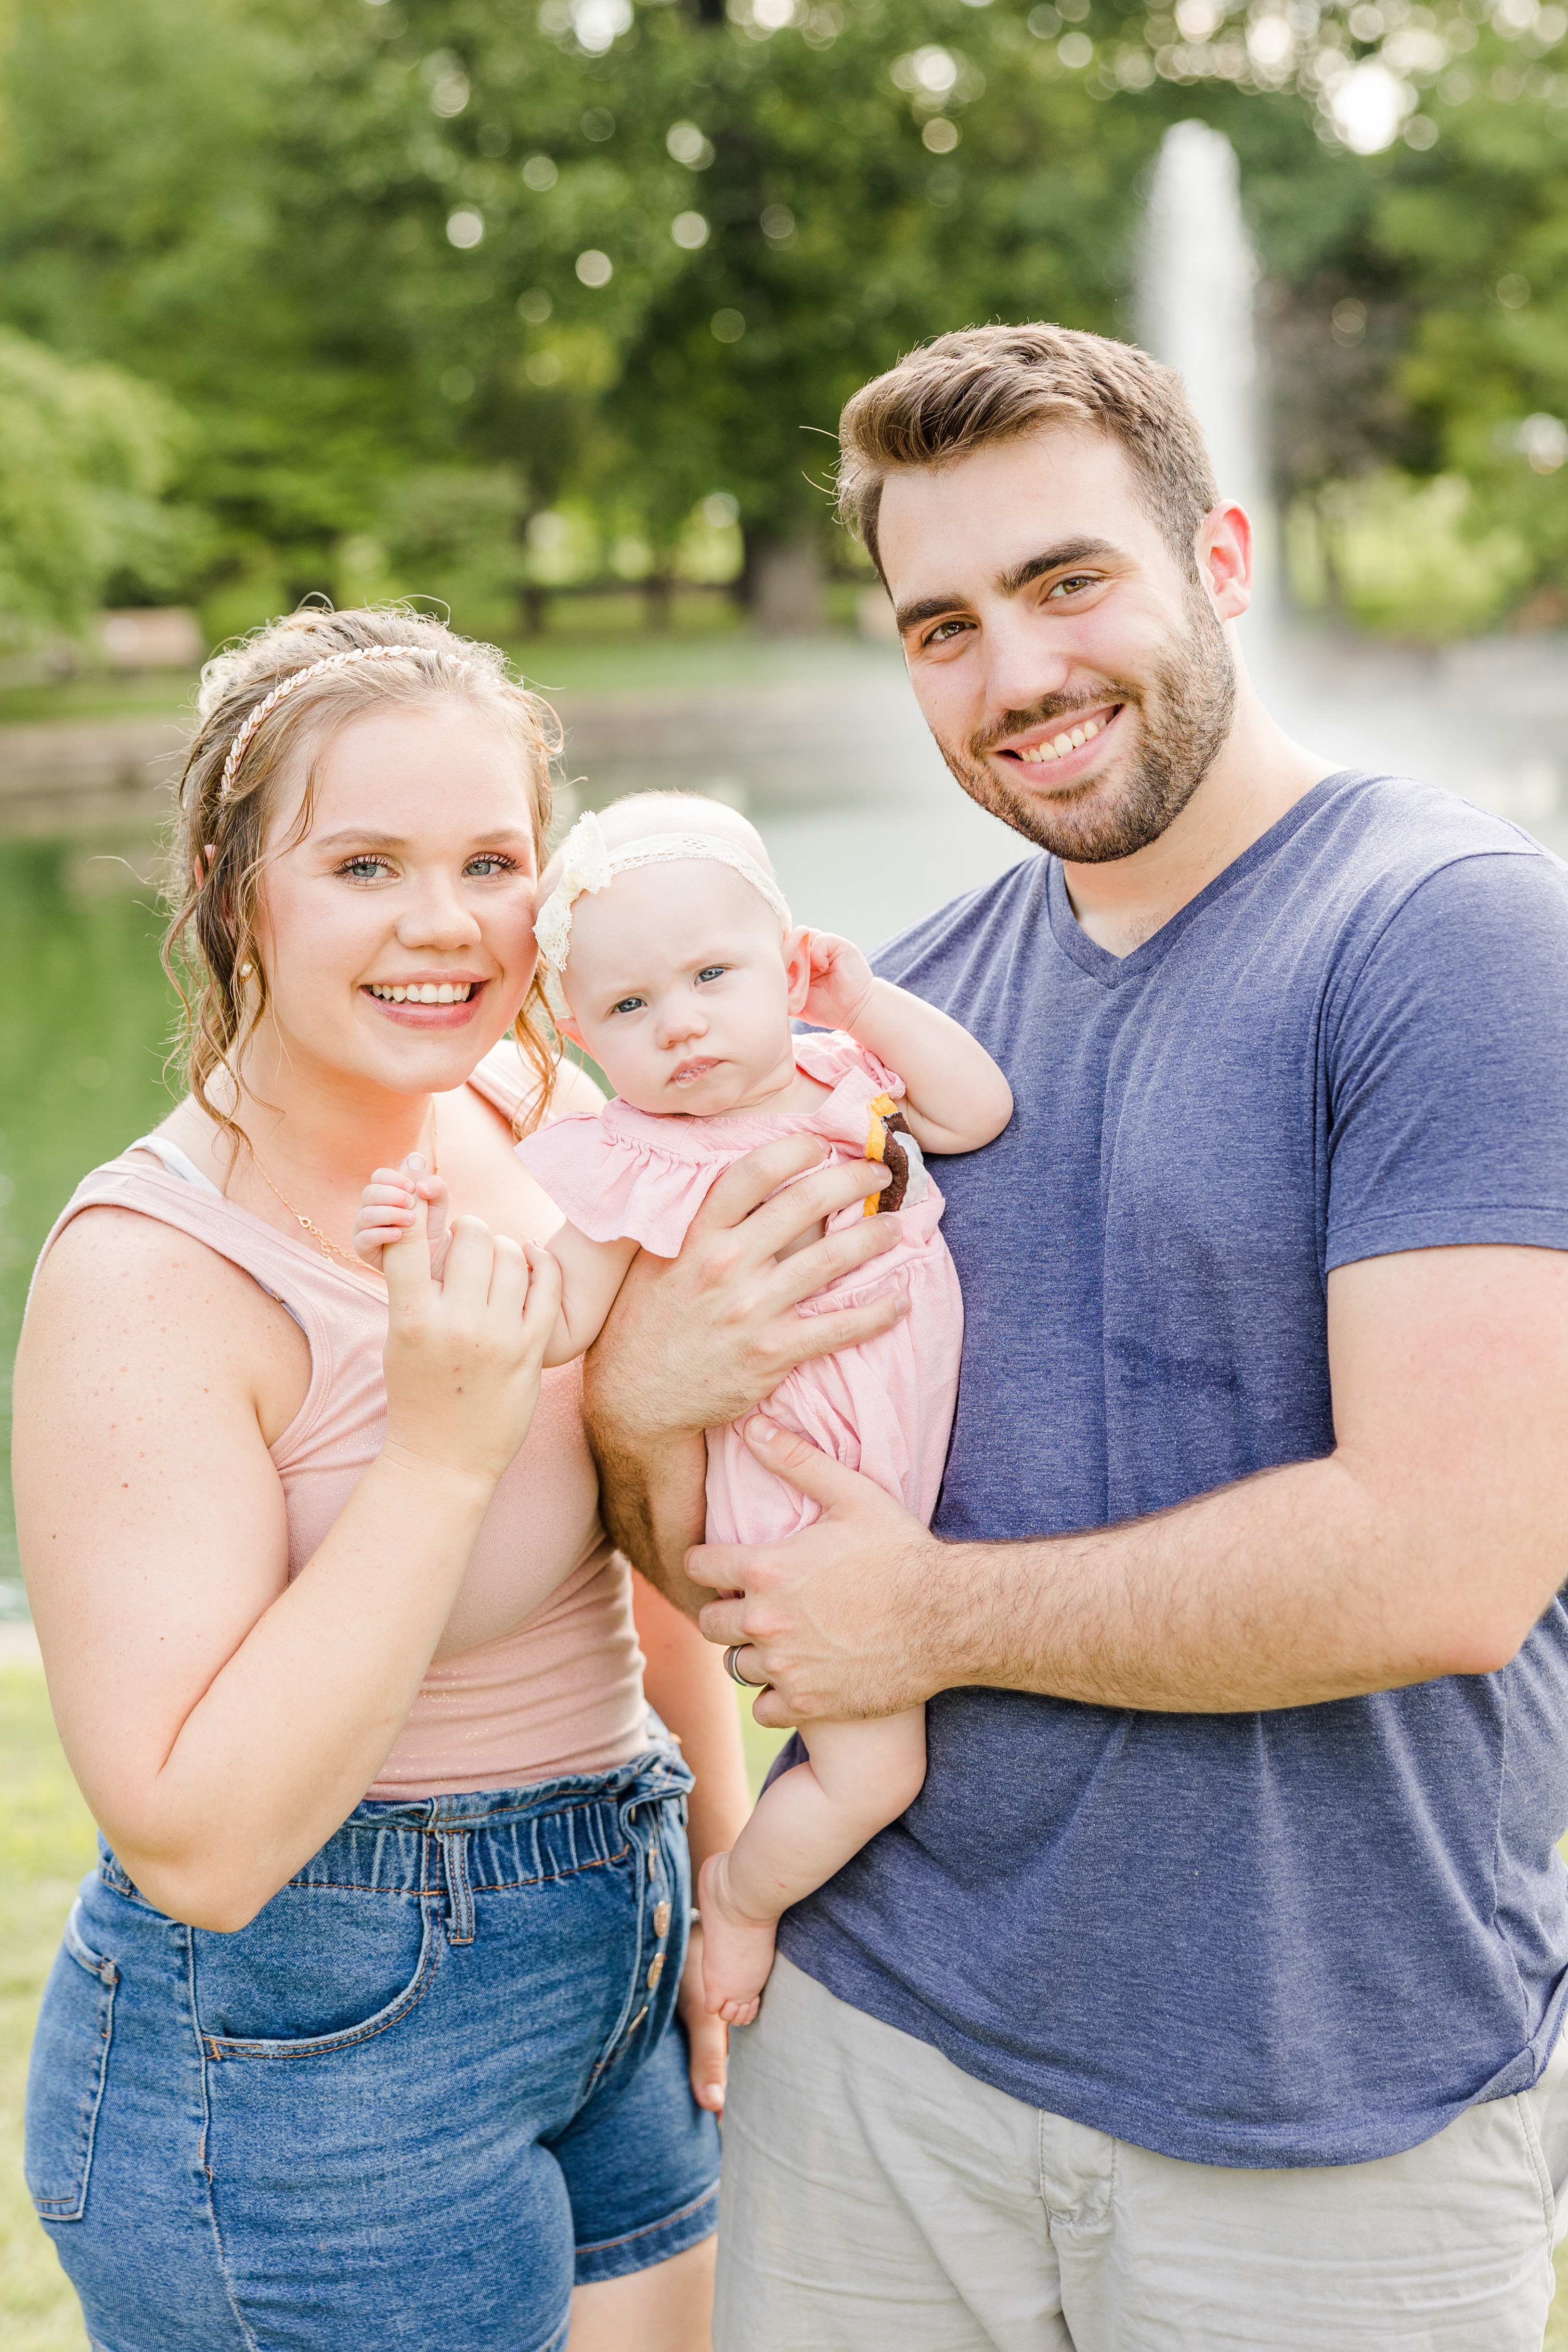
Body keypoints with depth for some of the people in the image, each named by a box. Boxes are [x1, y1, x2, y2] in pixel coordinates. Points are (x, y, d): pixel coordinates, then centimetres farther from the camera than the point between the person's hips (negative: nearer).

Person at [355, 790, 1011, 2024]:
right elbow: (551, 1324, -18)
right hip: (807, 1517, -6)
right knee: (871, 1767, -5)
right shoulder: (624, 1168, -15)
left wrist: (869, 1002, -11)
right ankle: (737, 1897, 22)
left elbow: (982, 1112, -6)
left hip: (915, 1488, 6)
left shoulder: (846, 1075, 1)